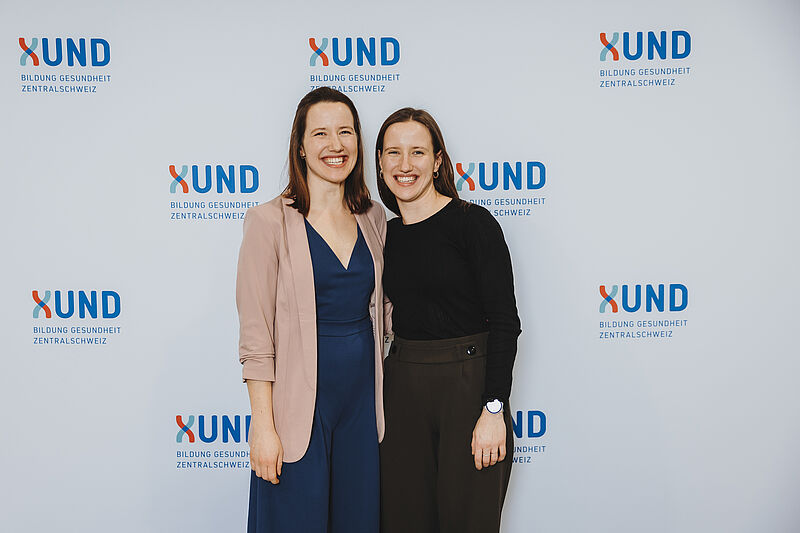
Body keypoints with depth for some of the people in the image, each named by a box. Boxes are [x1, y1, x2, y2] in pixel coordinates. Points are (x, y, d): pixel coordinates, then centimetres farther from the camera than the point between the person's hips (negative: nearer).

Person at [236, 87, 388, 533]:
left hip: (363, 396, 5)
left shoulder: (373, 219, 6)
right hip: (300, 399, -5)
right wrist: (263, 425, -13)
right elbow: (256, 333, -11)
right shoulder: (271, 221, -10)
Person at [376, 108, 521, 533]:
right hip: (402, 389, 5)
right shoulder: (384, 235, 7)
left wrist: (493, 410, -17)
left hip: (468, 386, -5)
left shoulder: (473, 223, -9)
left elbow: (505, 322, -12)